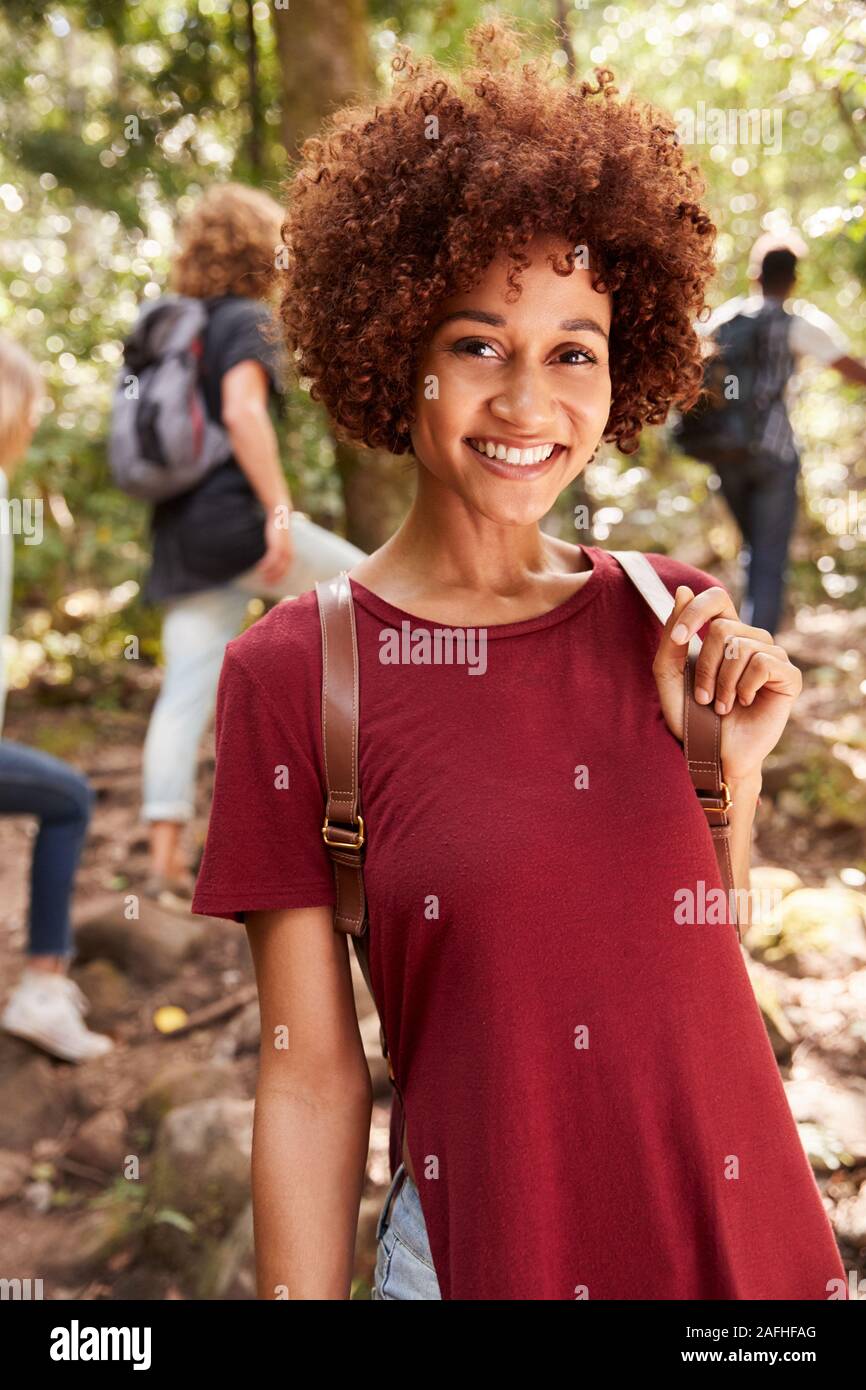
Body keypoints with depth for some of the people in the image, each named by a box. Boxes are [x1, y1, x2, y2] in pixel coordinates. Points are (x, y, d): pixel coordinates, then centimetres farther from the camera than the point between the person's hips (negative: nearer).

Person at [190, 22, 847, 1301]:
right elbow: (313, 1078, -9)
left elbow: (710, 957, 4)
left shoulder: (673, 620, -3)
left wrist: (732, 763, -9)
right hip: (480, 1246, -3)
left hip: (748, 1223, 4)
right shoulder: (294, 672, -13)